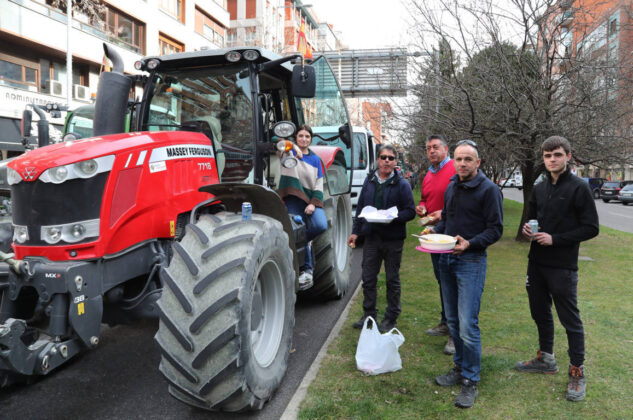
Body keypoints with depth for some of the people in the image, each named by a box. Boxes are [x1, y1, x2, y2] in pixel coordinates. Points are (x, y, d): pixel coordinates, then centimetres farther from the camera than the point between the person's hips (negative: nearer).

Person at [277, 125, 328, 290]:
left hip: (311, 199, 3)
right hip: (293, 199, -2)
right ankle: (306, 270, 7)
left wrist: (314, 203, -5)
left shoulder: (315, 159, 13)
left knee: (321, 226, -23)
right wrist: (293, 147, -22)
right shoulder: (290, 152, 8)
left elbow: (319, 185, 9)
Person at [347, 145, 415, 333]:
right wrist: (355, 231, 10)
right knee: (368, 277, 10)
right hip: (371, 237, 4)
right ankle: (369, 314, 26)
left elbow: (410, 211, -7)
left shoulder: (401, 184, -5)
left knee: (392, 279, 8)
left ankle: (391, 319, 21)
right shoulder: (369, 180, 8)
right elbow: (360, 207, 14)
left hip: (393, 239, -4)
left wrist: (393, 217, -24)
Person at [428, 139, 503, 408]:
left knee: (468, 325, -7)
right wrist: (435, 231, 2)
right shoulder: (451, 187, 13)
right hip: (446, 259, 7)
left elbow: (495, 229, -10)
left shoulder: (488, 189, -9)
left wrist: (470, 244, -25)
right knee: (453, 321, 14)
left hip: (471, 261, -7)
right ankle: (460, 368, 30)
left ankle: (470, 381, 8)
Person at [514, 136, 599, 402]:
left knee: (570, 319, 3)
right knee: (540, 313, 16)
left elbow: (590, 228, -11)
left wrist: (555, 239, -19)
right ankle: (546, 359, 34)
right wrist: (527, 229, -2)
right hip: (536, 263, 6)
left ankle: (577, 372, 18)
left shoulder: (579, 188, -9)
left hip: (563, 267, -6)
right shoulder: (539, 189, 9)